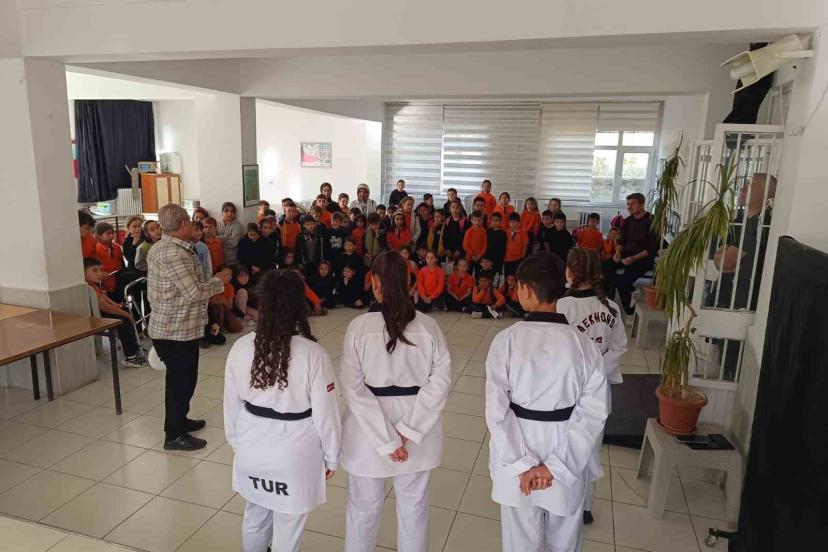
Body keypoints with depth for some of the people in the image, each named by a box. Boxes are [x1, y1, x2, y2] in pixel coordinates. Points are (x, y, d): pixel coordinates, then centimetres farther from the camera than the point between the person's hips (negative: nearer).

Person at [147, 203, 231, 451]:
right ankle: (174, 435, 14)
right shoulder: (174, 255, -24)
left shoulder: (159, 248, 8)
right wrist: (219, 281, -11)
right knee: (181, 380, 2)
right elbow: (194, 292, -25)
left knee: (179, 378, 23)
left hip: (166, 326, 10)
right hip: (178, 330, -10)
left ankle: (179, 420, 38)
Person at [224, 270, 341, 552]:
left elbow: (231, 404, 2)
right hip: (294, 456, -4)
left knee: (255, 518, 28)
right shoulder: (313, 354, -22)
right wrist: (331, 457, 3)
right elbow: (325, 414, -13)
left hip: (252, 449, 4)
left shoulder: (240, 347, -10)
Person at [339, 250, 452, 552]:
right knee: (413, 503, 23)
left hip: (369, 430, -2)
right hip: (418, 428, 2)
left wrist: (387, 440, -16)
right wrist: (408, 430, -13)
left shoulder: (359, 327, -16)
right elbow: (440, 381, -13)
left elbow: (354, 388, -18)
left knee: (364, 505, 21)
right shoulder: (428, 326, -10)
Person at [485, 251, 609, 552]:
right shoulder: (583, 344, -11)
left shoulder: (506, 340, -17)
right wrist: (555, 466, -11)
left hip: (516, 456, -1)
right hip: (568, 459, 2)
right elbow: (593, 413, -12)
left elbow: (497, 410, -18)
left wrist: (521, 465, -12)